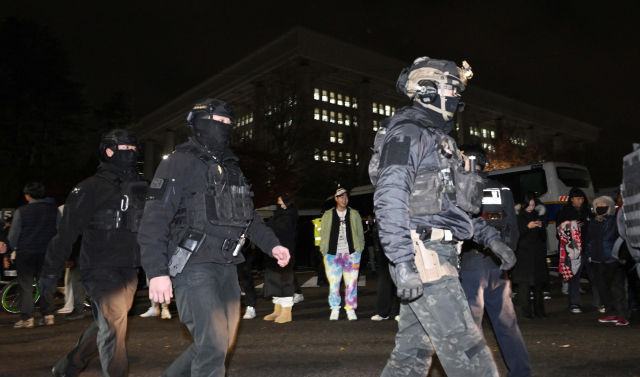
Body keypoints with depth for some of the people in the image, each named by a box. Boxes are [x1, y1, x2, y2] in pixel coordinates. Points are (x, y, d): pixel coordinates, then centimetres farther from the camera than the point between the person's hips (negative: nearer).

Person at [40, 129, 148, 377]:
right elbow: (66, 232, -6)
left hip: (129, 272, 7)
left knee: (105, 326, 16)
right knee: (113, 326, -14)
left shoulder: (140, 188, 13)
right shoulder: (91, 189, -5)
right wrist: (51, 271, -6)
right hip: (101, 270, -6)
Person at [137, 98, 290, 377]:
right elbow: (154, 221, -12)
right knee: (212, 346, -11)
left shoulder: (231, 168, 18)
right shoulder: (179, 163, -5)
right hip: (194, 268, -8)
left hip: (227, 268, 8)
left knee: (220, 343, 15)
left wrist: (272, 245, 8)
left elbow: (248, 216, 22)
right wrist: (157, 271, -21)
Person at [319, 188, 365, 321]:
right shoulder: (328, 215, 11)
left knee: (351, 283, 0)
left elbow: (360, 234, 12)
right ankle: (335, 309, 13)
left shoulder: (354, 214, 11)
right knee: (333, 283, 0)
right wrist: (324, 251, 2)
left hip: (351, 254, 0)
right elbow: (323, 234, 11)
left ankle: (351, 309, 11)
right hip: (333, 254, 0)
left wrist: (359, 250, 3)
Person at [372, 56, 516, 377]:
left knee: (414, 349, 11)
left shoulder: (439, 139, 25)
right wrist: (403, 262, -25)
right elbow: (390, 198, -18)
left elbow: (454, 202, 28)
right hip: (421, 254, -10)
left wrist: (490, 238, 19)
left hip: (439, 254, 10)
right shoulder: (407, 133, -6)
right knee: (464, 347, -8)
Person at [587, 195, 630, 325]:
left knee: (617, 288, -5)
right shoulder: (593, 223, 13)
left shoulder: (616, 221, -3)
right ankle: (612, 314, 19)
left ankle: (623, 315, 4)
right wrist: (590, 254, 12)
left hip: (614, 261, -6)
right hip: (598, 261, 6)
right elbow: (589, 240, 19)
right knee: (603, 288, 8)